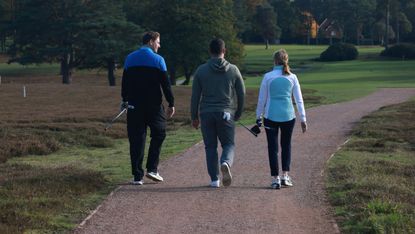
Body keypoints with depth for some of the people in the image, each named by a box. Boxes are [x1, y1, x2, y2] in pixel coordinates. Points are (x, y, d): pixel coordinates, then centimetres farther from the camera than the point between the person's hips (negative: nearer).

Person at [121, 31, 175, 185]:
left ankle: (137, 176, 4)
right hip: (154, 106, -3)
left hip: (134, 105, 3)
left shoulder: (130, 59, 7)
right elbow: (166, 84, -6)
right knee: (158, 134, 13)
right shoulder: (158, 60, -5)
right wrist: (171, 104, -2)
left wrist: (125, 100, 23)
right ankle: (152, 169, 3)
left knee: (136, 140, 5)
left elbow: (124, 82, 13)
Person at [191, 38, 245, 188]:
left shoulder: (201, 70, 1)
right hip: (226, 114, 0)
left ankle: (214, 179, 6)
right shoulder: (233, 70, 2)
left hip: (206, 114, 0)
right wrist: (238, 113, 19)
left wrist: (194, 117, 9)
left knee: (210, 146, 9)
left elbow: (195, 96, 2)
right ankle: (226, 163, -24)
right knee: (228, 144, 8)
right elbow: (241, 94, 6)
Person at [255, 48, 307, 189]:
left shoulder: (268, 77, -3)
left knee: (273, 147, 6)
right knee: (286, 145, 18)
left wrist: (259, 117, 10)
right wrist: (303, 119, 7)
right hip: (288, 116, 2)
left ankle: (275, 179, 3)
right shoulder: (292, 77, 1)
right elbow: (299, 100, 2)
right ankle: (285, 176, 12)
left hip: (271, 116, -1)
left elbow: (262, 99, 0)